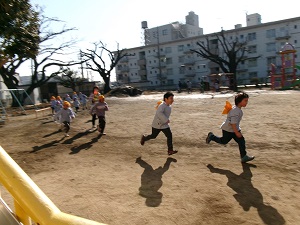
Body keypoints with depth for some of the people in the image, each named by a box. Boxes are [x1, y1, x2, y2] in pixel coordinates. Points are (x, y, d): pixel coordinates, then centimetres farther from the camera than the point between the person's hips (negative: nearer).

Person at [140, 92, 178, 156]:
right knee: (153, 136, 12)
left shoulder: (169, 106, 1)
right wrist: (166, 120, -45)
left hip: (165, 125, 6)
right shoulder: (162, 106, -27)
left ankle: (170, 150, -2)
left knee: (169, 135, -7)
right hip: (157, 125, -6)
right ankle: (144, 138, 41)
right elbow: (159, 113, -45)